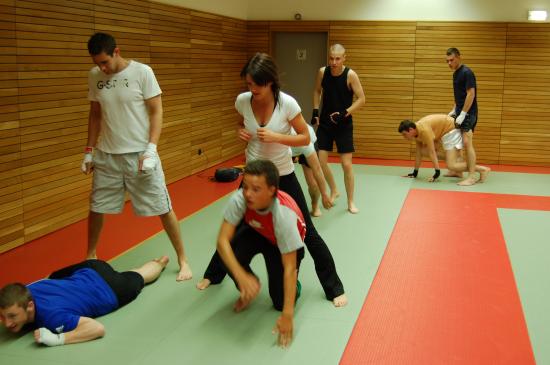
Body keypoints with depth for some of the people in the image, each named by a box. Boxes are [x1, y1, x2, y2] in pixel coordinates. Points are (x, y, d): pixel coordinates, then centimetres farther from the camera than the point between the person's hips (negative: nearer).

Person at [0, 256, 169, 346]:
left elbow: (98, 328, -49)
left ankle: (160, 262, 61)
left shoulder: (50, 316, -45)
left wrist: (58, 339, -56)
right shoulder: (22, 294, -26)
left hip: (111, 290, -6)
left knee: (136, 279, 27)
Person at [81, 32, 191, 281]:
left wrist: (151, 149, -18)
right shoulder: (94, 76, 1)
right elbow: (95, 115, 12)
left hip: (139, 153, -4)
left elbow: (156, 112, -9)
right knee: (96, 207, 12)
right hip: (106, 155, 4)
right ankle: (91, 256, 34)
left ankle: (182, 260, 15)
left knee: (163, 208, 1)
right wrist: (89, 151, 10)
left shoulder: (142, 72, -11)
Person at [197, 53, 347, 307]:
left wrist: (276, 137, -27)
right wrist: (242, 134, -11)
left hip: (283, 176, -3)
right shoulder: (242, 101, -10)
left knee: (307, 232, 1)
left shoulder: (287, 104, -21)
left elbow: (305, 138, -12)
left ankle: (334, 288, 15)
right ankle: (213, 274, 40)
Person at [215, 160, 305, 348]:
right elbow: (223, 240, -34)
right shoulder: (239, 198, -34)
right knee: (229, 254, -28)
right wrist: (241, 277, -48)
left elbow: (289, 268, -37)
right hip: (256, 233, 3)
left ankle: (294, 284, 20)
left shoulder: (284, 213, -41)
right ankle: (250, 289, 3)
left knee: (280, 301, -16)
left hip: (283, 243, -3)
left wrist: (287, 315, -37)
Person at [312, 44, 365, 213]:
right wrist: (315, 111, 2)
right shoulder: (322, 72, -5)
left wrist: (345, 113, -23)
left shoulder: (350, 75, -16)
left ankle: (351, 201, 11)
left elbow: (361, 99, -13)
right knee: (320, 160, 1)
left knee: (347, 164, -5)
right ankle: (334, 190, 26)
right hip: (325, 122, 4)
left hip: (344, 125, -4)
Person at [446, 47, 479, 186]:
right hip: (460, 112, 10)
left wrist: (462, 114, -21)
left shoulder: (466, 73, -16)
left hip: (468, 113, -10)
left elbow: (471, 94, -20)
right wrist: (454, 110, 17)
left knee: (467, 143, -13)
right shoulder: (455, 73, 14)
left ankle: (471, 176, -12)